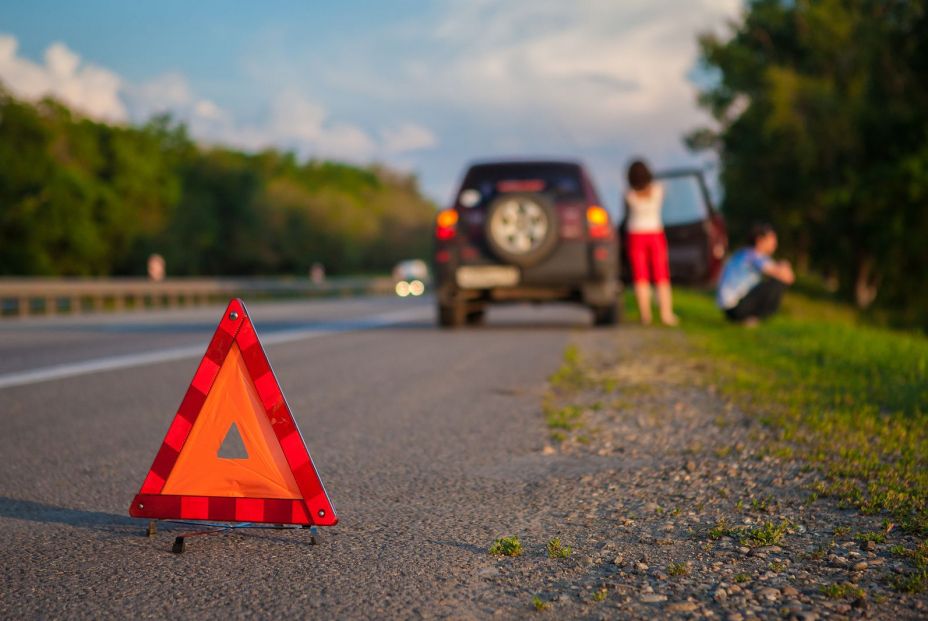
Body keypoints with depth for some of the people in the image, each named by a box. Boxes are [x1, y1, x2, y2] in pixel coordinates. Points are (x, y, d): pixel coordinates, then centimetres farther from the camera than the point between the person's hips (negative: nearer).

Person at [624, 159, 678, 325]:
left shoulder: (629, 195, -14)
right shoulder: (658, 189, -10)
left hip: (636, 235, -1)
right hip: (656, 234, 1)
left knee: (641, 278, 3)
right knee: (661, 278, 6)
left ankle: (645, 315, -3)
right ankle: (666, 314, 1)